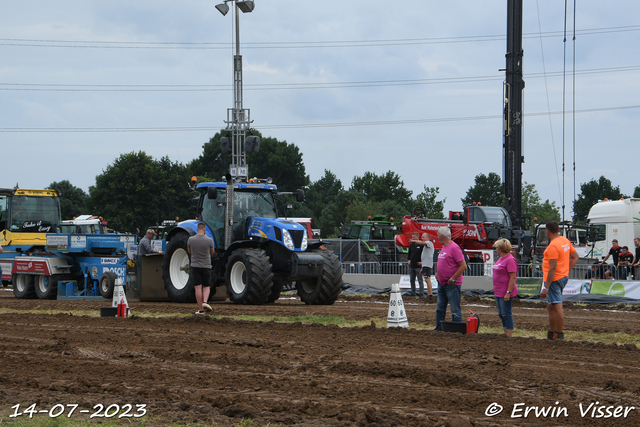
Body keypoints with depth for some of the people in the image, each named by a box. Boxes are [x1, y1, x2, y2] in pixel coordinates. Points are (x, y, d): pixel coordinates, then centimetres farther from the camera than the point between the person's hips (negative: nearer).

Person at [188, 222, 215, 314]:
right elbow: (212, 252, 7)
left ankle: (201, 309, 1)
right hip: (206, 267, -1)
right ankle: (205, 301, -14)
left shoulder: (191, 240, -5)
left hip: (195, 266, 1)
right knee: (206, 287, 13)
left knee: (198, 288, 2)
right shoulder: (209, 240, -10)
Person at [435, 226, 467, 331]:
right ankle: (438, 329, 20)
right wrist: (437, 273, 12)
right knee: (440, 309, 13)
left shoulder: (454, 248, -15)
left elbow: (463, 266, -19)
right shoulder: (444, 247, 14)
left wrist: (452, 279, -17)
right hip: (441, 283, 10)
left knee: (455, 310, -5)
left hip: (452, 284, -9)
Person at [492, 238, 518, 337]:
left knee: (506, 314, -6)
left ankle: (509, 336, -2)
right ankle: (506, 334, 21)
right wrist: (496, 291, 22)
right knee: (501, 315, 14)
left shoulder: (510, 260, -16)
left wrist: (508, 292, -22)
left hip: (505, 293, -10)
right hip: (498, 293, 10)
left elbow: (512, 278, -20)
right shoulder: (501, 259, 14)